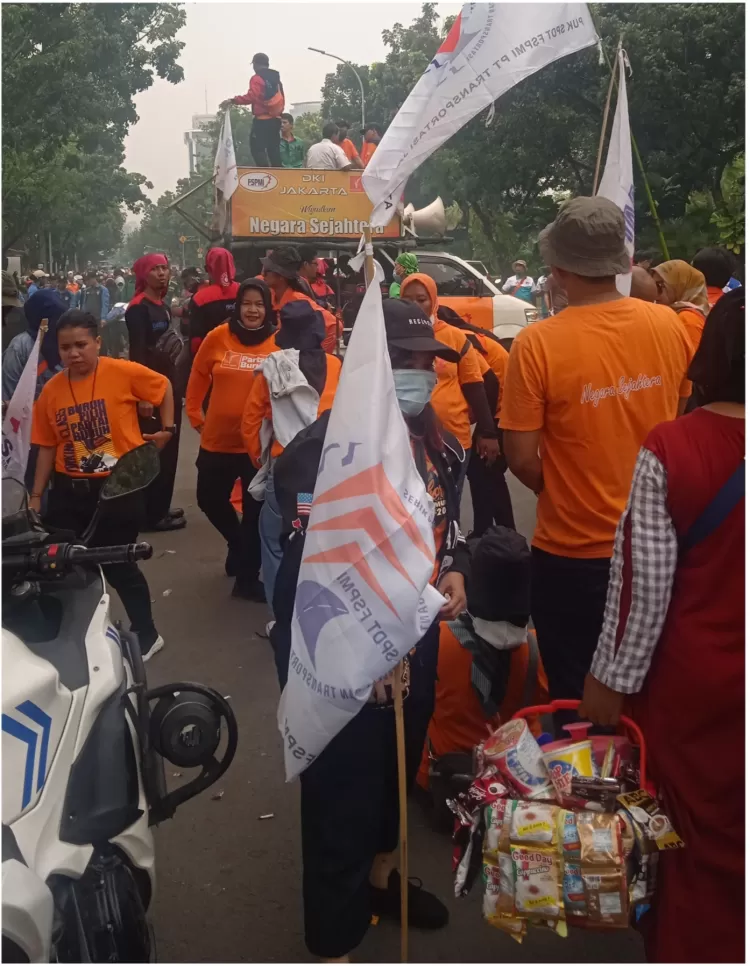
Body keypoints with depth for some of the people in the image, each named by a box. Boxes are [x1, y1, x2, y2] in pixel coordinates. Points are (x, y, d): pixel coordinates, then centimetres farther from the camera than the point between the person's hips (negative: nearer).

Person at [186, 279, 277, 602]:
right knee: (209, 499, 17)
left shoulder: (280, 344, -6)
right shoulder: (218, 337, -2)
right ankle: (238, 543, 46)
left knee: (256, 511, 6)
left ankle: (248, 577, 21)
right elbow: (198, 377, 9)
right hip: (217, 439, 3)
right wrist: (194, 415, 11)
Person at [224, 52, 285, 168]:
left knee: (257, 149, -7)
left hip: (262, 120, -8)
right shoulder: (276, 78, 16)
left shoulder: (257, 79, -8)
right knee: (274, 150, 10)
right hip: (276, 119, 8)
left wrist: (232, 101, -21)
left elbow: (251, 97, -21)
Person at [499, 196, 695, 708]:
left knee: (578, 701, 15)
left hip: (573, 554, -4)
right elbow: (682, 420, 9)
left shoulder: (537, 344, -19)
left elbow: (522, 459, -14)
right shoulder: (668, 325, -5)